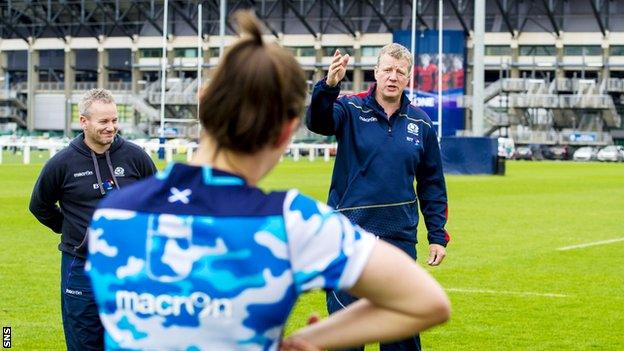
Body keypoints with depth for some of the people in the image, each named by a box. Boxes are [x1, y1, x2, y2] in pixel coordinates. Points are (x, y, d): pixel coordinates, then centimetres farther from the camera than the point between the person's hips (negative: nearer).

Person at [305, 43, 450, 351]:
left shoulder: (420, 123, 7)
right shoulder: (351, 110, -2)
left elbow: (432, 184, 12)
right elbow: (318, 121, -24)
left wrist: (437, 235, 8)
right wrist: (328, 86, -43)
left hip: (400, 237, 3)